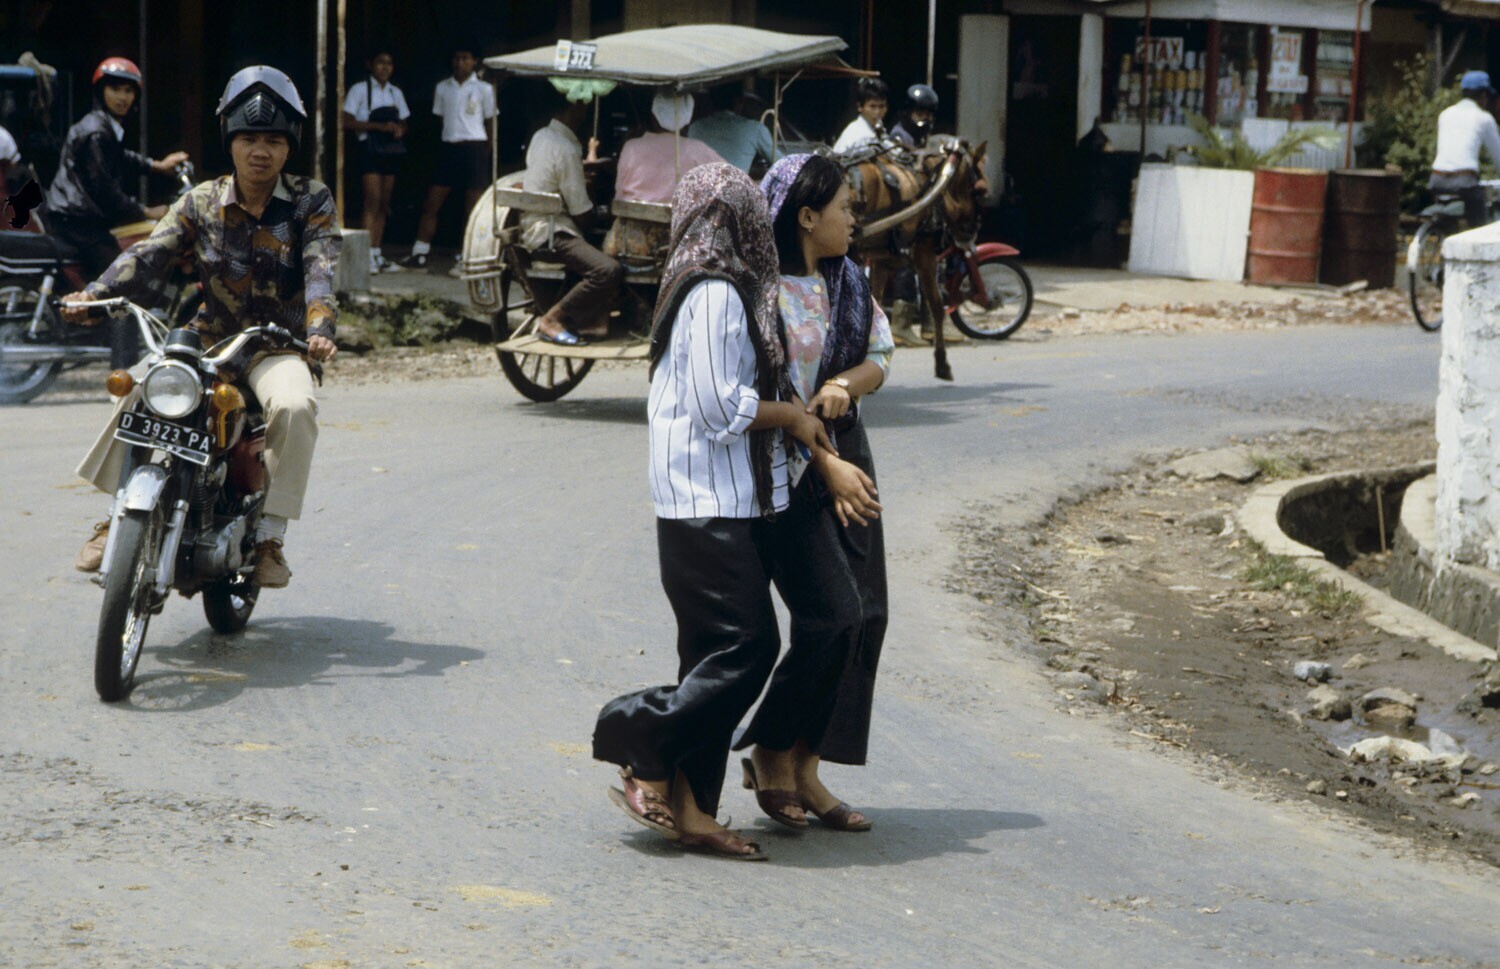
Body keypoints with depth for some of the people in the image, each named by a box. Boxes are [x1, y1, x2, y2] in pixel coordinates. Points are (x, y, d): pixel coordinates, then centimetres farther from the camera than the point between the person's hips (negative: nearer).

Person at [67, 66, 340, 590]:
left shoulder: (310, 202, -1)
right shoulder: (202, 203, 3)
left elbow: (321, 270, -15)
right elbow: (150, 252, -9)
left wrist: (319, 329, -35)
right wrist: (95, 293, -28)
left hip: (280, 346, -2)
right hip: (209, 339, 2)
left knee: (295, 407, -34)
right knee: (142, 393, -24)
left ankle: (270, 532, -20)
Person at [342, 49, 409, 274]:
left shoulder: (395, 93, 16)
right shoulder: (360, 90, -1)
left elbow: (403, 124, 21)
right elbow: (347, 122, -9)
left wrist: (399, 130, -5)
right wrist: (380, 126, -16)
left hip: (391, 152, 6)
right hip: (370, 152, -6)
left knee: (384, 204, 5)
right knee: (373, 201, -14)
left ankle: (377, 255, 8)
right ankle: (369, 255, -18)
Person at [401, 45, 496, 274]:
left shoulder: (483, 89, 1)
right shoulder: (442, 88, 11)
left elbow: (490, 123, 5)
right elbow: (439, 117, 17)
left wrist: (486, 153, 2)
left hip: (473, 148, -4)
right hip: (448, 148, 4)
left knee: (472, 208, -2)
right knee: (431, 203, 2)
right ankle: (419, 255, 6)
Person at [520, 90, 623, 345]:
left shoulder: (541, 136, 12)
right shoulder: (566, 149, -18)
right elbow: (582, 213, -15)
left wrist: (590, 161, 37)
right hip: (551, 234, -11)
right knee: (609, 271, -27)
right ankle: (552, 320, -15)